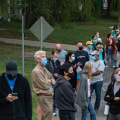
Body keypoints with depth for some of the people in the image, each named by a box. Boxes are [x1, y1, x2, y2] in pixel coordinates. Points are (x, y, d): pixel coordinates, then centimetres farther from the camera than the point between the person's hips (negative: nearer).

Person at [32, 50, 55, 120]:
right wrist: (48, 82, 4)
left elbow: (53, 81, 17)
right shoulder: (36, 71, -14)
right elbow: (45, 86, -18)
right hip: (43, 97, -9)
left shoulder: (45, 69, 15)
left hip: (49, 96, 9)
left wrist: (50, 81, -6)